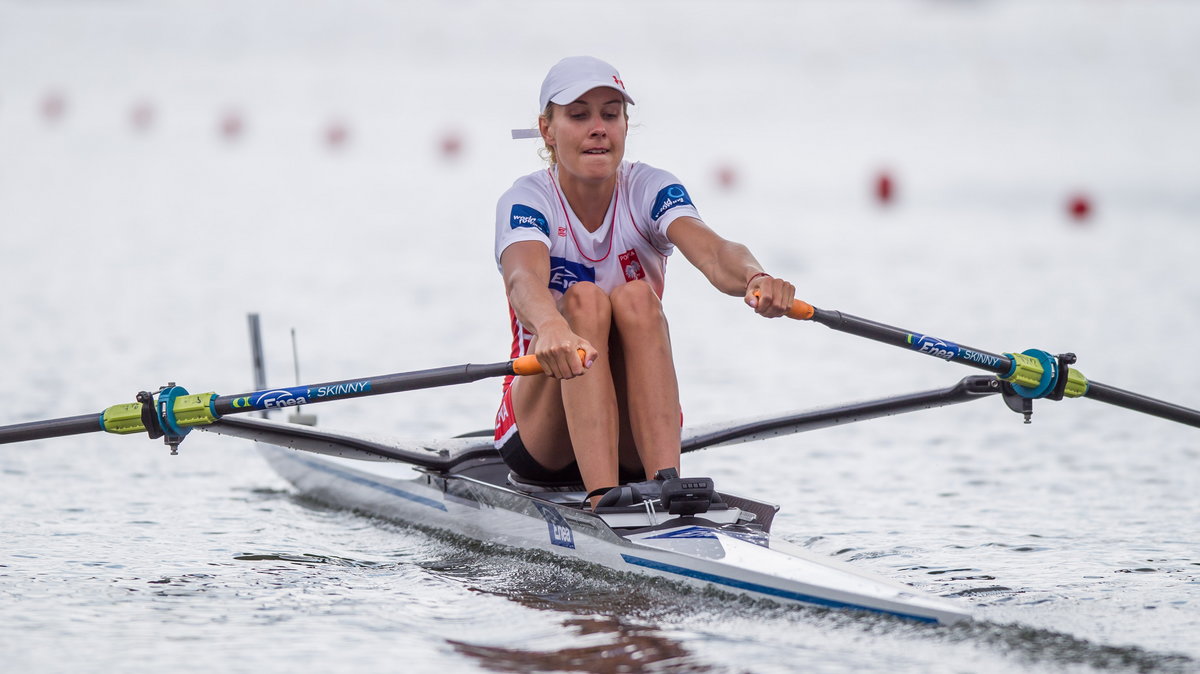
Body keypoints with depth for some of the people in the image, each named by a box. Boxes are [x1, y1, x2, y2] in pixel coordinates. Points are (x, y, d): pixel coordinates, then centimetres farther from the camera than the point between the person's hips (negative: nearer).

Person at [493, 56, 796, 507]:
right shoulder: (526, 201, -11)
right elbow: (525, 279, -35)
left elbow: (712, 253, -26)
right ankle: (602, 500, -44)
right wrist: (550, 327, -59)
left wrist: (753, 279, -51)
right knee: (584, 299, -28)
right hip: (539, 435, -2)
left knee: (635, 297, -26)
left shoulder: (649, 191, -4)